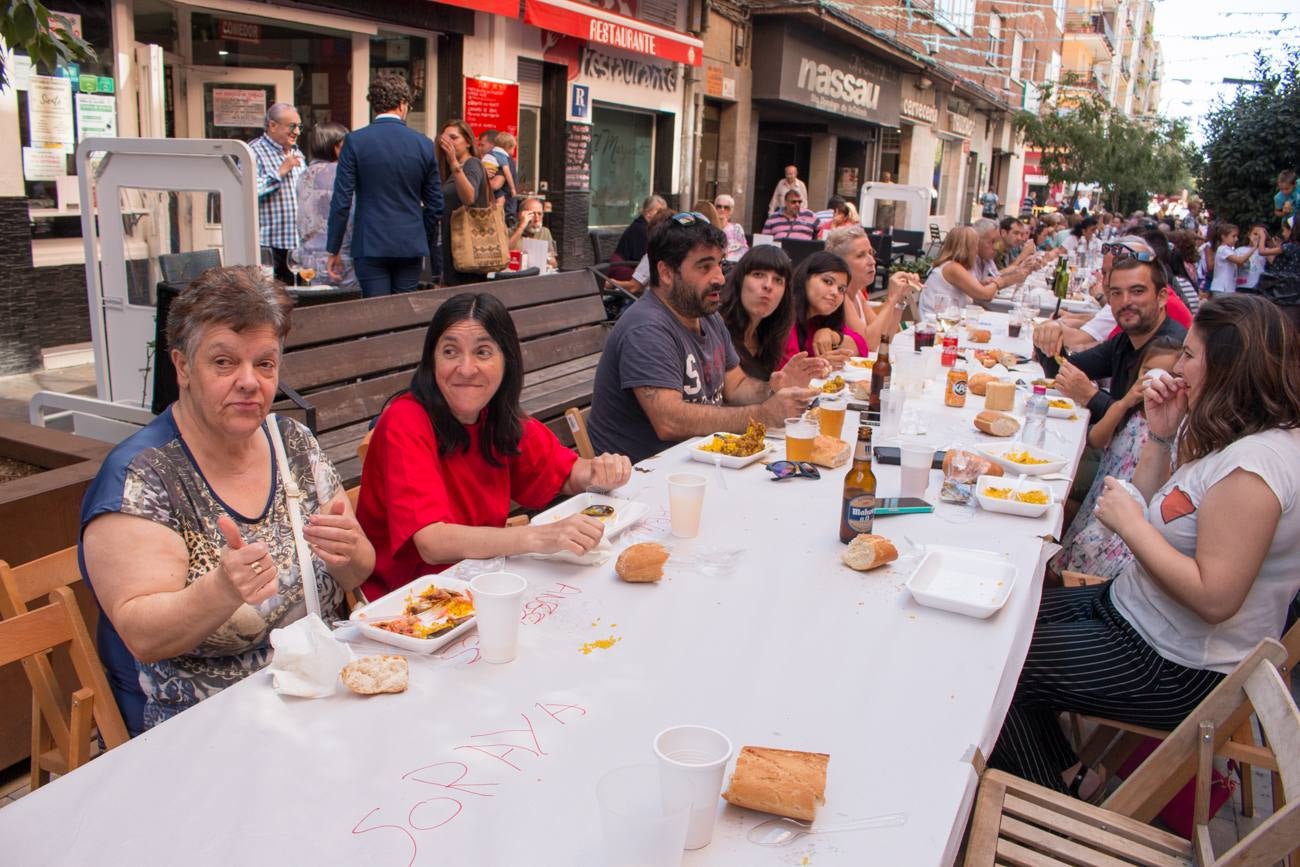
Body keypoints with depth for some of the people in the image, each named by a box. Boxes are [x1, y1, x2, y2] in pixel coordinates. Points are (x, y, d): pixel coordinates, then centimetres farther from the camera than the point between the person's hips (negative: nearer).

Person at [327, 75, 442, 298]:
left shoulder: (355, 141, -5)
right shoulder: (424, 144, 2)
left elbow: (341, 201, -6)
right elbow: (436, 205, 6)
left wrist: (333, 249, 1)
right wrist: (429, 245, 18)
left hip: (370, 246, -2)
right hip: (411, 246, 2)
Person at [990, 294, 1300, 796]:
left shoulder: (1256, 463, -28)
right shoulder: (1227, 435, 4)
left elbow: (1214, 598, -31)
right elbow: (1161, 512, 11)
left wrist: (1129, 522, -22)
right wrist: (1161, 436, -3)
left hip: (1179, 672, -10)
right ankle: (1068, 776, 21)